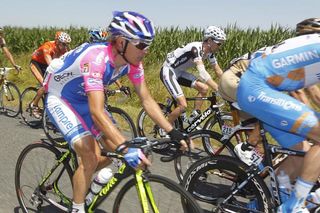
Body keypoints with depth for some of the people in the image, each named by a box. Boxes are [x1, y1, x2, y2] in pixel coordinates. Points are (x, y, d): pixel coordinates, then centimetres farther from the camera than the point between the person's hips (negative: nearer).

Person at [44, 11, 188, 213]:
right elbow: (97, 112, -46)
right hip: (60, 98, -7)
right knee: (91, 157, -20)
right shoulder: (96, 58, -38)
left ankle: (80, 178, 30)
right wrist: (127, 147, -53)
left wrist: (172, 132, -19)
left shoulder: (132, 62, -16)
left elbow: (147, 100, -11)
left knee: (114, 149, 1)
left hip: (84, 99, 7)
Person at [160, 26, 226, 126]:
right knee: (183, 105, -18)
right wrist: (220, 90, -45)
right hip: (168, 72, -9)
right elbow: (202, 73, -40)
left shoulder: (209, 52, -4)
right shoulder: (196, 48, -30)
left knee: (204, 88, -2)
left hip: (179, 72, 9)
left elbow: (218, 70, 4)